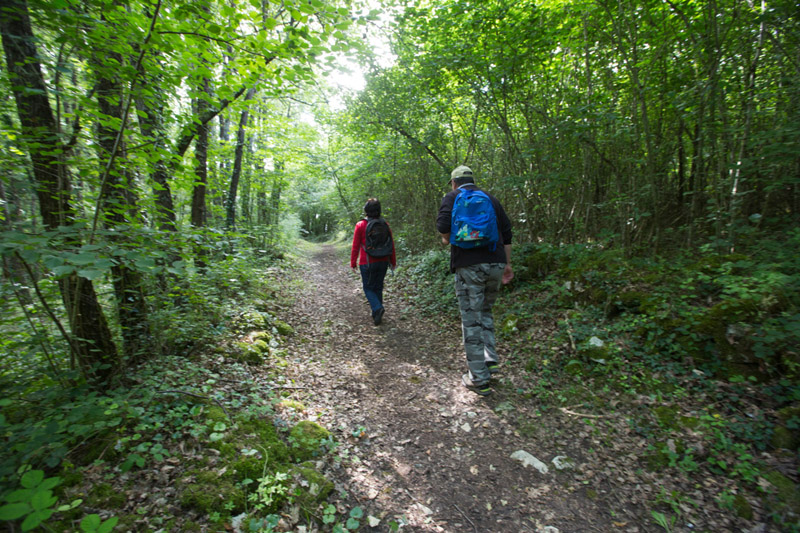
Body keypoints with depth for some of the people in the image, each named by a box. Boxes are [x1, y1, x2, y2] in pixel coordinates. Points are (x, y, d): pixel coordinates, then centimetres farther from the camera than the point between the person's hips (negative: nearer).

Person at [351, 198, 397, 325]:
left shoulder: (360, 225, -9)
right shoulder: (385, 225, 1)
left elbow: (355, 246, -7)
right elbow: (391, 244, 5)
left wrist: (353, 262, 4)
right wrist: (393, 262, 14)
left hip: (367, 263, -4)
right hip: (383, 262, 4)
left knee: (368, 288, 8)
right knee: (378, 287, 15)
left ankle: (377, 308, -15)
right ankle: (376, 315, 21)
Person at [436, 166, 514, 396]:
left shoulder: (452, 197, 6)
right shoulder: (491, 199, 19)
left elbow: (443, 224, -13)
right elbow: (506, 233, 17)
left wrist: (447, 239, 8)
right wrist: (507, 264, 21)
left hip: (469, 265, -5)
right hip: (496, 263, 5)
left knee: (471, 318, 1)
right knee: (485, 311, 23)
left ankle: (479, 379, 6)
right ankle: (490, 358, 15)